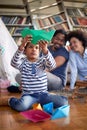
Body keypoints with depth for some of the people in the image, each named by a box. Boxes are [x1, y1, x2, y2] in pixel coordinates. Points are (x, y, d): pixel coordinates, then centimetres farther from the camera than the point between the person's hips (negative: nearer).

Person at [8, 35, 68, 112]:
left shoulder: (42, 61, 6)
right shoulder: (23, 62, 2)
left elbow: (52, 65, -16)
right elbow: (14, 63, -22)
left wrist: (45, 50, -35)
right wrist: (21, 46, -36)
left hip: (43, 94, 3)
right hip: (28, 95, -2)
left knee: (63, 102, -15)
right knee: (21, 106, -34)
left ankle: (42, 103, 8)